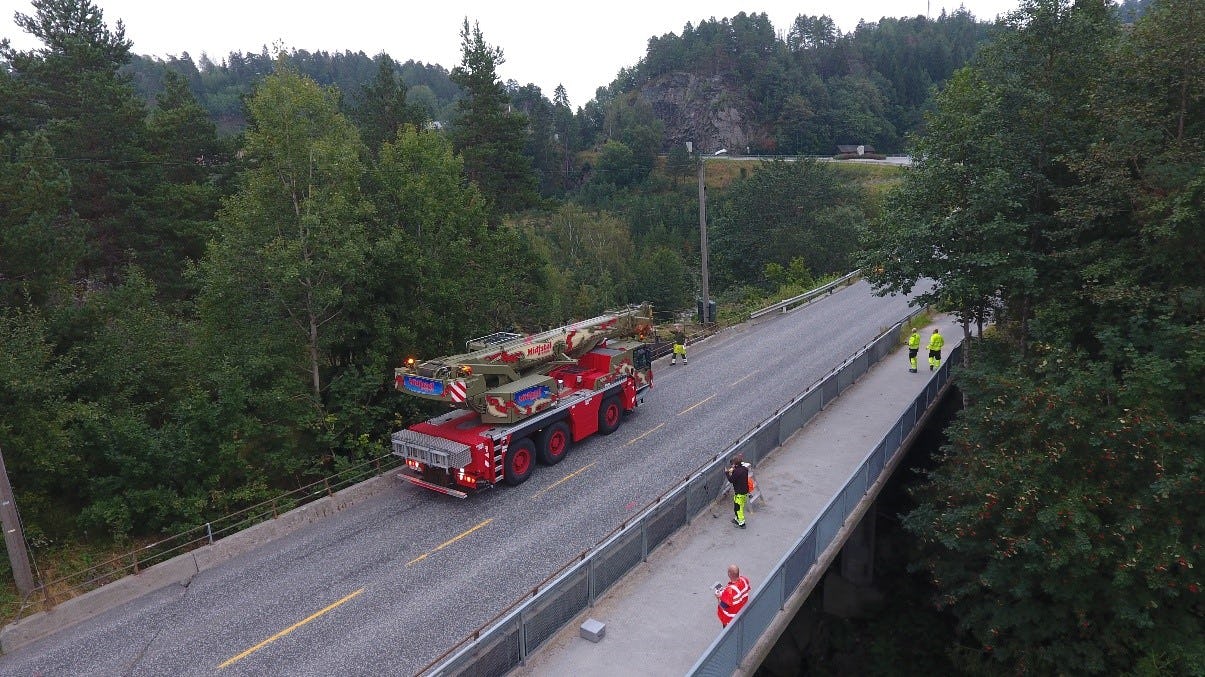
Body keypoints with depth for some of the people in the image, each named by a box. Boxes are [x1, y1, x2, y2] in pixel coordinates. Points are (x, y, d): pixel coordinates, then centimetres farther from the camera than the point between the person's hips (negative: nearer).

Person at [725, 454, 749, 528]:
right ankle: (737, 519, 38)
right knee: (740, 506, 23)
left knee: (737, 508, 4)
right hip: (745, 491, 9)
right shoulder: (745, 469, 0)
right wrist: (733, 470, 10)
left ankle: (741, 523, 8)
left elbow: (731, 480, -16)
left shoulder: (736, 471, -25)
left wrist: (727, 473, -4)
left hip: (739, 493, -9)